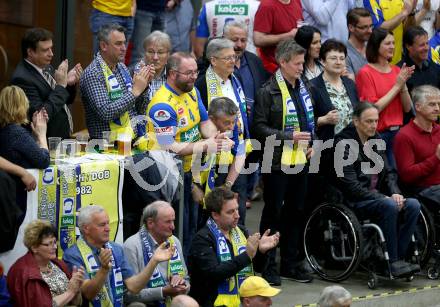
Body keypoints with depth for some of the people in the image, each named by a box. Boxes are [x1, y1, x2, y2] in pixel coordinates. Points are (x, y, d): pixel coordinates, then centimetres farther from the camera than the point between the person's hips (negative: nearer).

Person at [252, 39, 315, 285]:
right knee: (274, 213, 1)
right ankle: (269, 265, 8)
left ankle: (291, 263, 23)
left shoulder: (304, 88, 11)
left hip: (301, 161, 7)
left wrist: (312, 144, 7)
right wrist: (290, 137, -20)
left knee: (296, 212, 12)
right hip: (277, 162, -7)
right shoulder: (269, 92, -11)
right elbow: (260, 128, -15)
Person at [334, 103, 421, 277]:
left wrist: (395, 193, -4)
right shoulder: (344, 143, -9)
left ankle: (399, 257, -17)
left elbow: (387, 171, 17)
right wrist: (382, 198, -19)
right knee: (389, 206, -34)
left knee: (413, 205, -18)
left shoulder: (375, 140, 14)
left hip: (377, 196, 7)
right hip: (354, 202, -7)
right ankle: (393, 262, -28)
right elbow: (349, 184, -16)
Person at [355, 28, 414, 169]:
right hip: (377, 135, -6)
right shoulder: (365, 73, -6)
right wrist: (396, 86, -10)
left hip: (397, 132, 6)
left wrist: (403, 84, -6)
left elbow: (407, 108, 10)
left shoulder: (396, 70, 11)